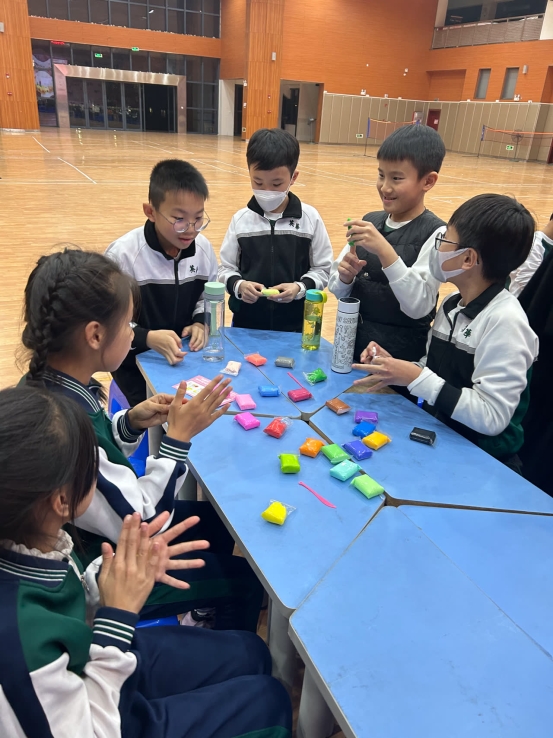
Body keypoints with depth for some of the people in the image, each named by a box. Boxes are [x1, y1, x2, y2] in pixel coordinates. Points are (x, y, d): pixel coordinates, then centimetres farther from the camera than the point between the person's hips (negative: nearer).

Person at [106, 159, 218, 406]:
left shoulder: (204, 248, -6)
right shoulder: (123, 254, -20)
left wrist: (200, 322, -9)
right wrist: (147, 338, -32)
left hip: (186, 355, 4)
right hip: (136, 361, -4)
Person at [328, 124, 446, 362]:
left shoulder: (435, 233, -14)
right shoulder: (370, 221, 2)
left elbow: (419, 307, -23)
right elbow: (337, 290, 5)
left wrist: (385, 250, -30)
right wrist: (345, 277, -17)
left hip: (399, 355, -5)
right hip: (350, 343, 5)